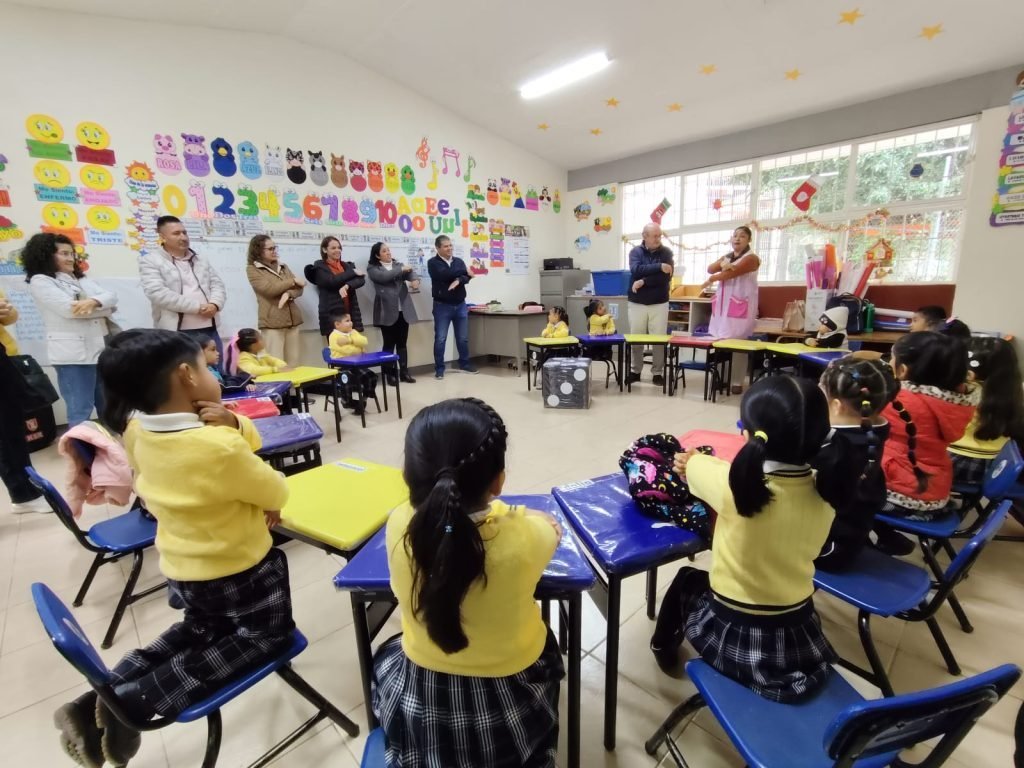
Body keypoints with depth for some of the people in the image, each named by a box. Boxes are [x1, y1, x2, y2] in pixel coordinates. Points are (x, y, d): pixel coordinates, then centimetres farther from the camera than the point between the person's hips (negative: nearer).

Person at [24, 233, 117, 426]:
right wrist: (103, 309, -2)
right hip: (73, 354, -6)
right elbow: (69, 308, -15)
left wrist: (92, 302, -17)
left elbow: (111, 297, 3)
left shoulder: (81, 278, 19)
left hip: (101, 349, 7)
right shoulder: (40, 281, -1)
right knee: (80, 412, -5)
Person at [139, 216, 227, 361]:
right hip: (176, 333, -5)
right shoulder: (150, 261, 0)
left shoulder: (201, 260, 19)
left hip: (209, 329, 5)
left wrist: (214, 304, -10)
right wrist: (198, 307, -17)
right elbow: (158, 293, -13)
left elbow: (217, 284, 13)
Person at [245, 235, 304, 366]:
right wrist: (293, 281, -4)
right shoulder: (252, 269, 2)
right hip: (272, 322, -5)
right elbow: (270, 289, -13)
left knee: (294, 363, 4)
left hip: (293, 319, 5)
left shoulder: (283, 266, 17)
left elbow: (299, 289, 8)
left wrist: (288, 294, -14)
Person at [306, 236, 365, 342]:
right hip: (331, 315, -4)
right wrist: (353, 272, -6)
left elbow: (361, 280, -1)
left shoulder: (347, 265, 16)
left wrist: (346, 286, -20)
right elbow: (332, 281, -15)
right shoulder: (319, 266, 4)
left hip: (350, 314, 4)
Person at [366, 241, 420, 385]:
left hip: (403, 310, 4)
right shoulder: (372, 268, 3)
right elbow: (384, 277, -17)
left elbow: (411, 272, -2)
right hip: (387, 311, -4)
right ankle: (390, 374, 8)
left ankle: (404, 372, 15)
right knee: (389, 344, 1)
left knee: (402, 343, 8)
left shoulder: (398, 264, 16)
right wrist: (402, 270, -10)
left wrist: (415, 280, -25)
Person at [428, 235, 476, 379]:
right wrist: (463, 273, -9)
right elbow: (443, 275, -20)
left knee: (463, 338, 11)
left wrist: (458, 281, -25)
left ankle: (464, 364, 26)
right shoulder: (433, 263, -2)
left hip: (460, 305, 4)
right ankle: (439, 368, 7)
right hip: (442, 306, -4)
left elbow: (467, 278, -2)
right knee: (440, 339, -2)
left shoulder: (459, 261, 11)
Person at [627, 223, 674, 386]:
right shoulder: (636, 252, 3)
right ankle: (635, 371, 18)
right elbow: (636, 270, -17)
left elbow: (666, 276, -12)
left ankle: (658, 372, 12)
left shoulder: (666, 252, 2)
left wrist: (644, 282, -17)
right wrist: (658, 266, -23)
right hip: (637, 303, 0)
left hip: (659, 303, 0)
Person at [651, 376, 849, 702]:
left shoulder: (735, 486, -28)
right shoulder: (823, 493, -15)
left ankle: (664, 644, 49)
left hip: (736, 641, -3)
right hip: (800, 642, 4)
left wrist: (694, 460, 16)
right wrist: (705, 463, 9)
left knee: (687, 579, 27)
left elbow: (691, 464, -7)